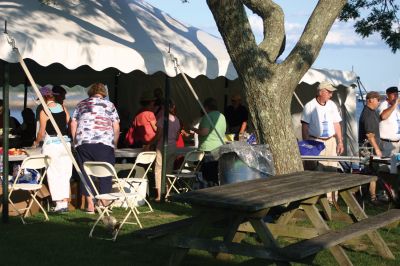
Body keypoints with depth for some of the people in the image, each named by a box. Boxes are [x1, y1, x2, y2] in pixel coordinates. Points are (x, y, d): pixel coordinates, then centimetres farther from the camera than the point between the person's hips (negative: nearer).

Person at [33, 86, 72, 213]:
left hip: (51, 144, -5)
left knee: (53, 174, 2)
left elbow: (41, 132, -4)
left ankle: (59, 203, 0)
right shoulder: (62, 108, 5)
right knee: (65, 175, 9)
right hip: (66, 143, 5)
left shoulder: (44, 112, -9)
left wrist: (36, 142, 14)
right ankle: (65, 202, 8)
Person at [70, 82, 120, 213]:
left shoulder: (81, 104, 17)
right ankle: (104, 203, 3)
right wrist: (114, 143, 15)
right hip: (104, 143, -2)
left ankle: (90, 205, 4)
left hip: (83, 143, 2)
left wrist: (75, 141, 17)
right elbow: (116, 127, 6)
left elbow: (73, 124, 12)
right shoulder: (109, 105, 11)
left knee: (86, 173, 6)